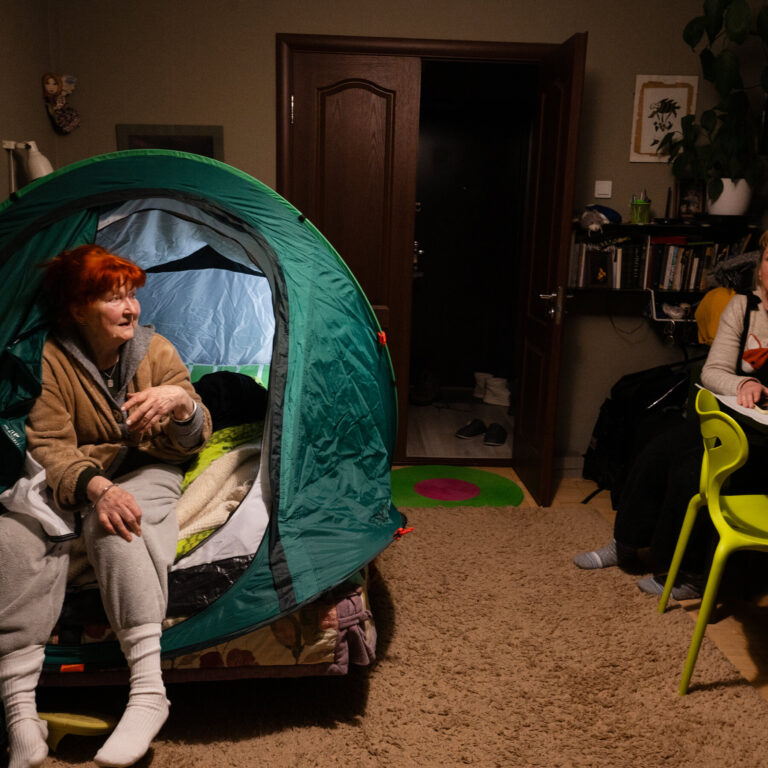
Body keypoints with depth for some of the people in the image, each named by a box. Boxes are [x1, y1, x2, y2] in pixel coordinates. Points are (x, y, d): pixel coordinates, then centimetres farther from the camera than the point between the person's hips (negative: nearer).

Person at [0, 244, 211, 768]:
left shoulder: (156, 351, -3)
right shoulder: (50, 360, -8)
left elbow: (194, 441, -1)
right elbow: (49, 446, -14)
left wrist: (182, 402, -26)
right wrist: (95, 486, -34)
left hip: (146, 473, 0)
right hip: (73, 479, 1)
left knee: (113, 527, -35)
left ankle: (148, 690, -39)